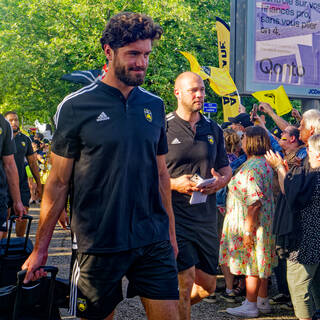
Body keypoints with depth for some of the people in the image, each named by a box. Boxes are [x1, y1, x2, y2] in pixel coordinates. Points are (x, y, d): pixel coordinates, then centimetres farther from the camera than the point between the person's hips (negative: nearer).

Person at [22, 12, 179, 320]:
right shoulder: (76, 107, -6)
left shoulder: (154, 106, 7)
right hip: (99, 244, -3)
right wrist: (40, 248, -3)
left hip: (154, 240, 4)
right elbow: (58, 182, -3)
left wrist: (171, 232, 15)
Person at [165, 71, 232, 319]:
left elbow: (226, 167, 19)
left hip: (206, 216, 6)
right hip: (174, 215, -5)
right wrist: (174, 183, -19)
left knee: (207, 285, 12)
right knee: (185, 282, -10)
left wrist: (221, 180, -4)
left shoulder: (214, 130, 12)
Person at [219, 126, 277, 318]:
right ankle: (263, 301, 25)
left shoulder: (253, 167, -21)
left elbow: (254, 202, -25)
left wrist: (248, 229, -23)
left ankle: (251, 306, 8)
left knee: (252, 265, -1)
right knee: (260, 264, 16)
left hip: (252, 223, -10)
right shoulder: (265, 163, 11)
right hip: (263, 222, 10)